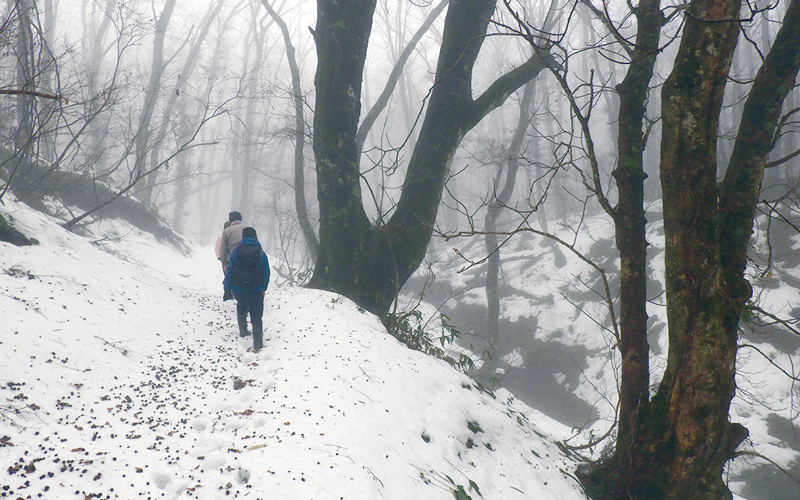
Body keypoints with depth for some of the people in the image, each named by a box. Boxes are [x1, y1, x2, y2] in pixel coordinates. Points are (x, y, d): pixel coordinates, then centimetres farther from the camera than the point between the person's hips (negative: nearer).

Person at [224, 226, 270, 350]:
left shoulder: (236, 251, -1)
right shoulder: (260, 253, 1)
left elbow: (229, 271, -2)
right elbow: (266, 273, 5)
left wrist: (227, 288, 4)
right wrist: (263, 288, 16)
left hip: (239, 289, 1)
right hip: (256, 290, -1)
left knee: (241, 309, 28)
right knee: (256, 315, 1)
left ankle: (243, 332, 33)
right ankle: (257, 341, -10)